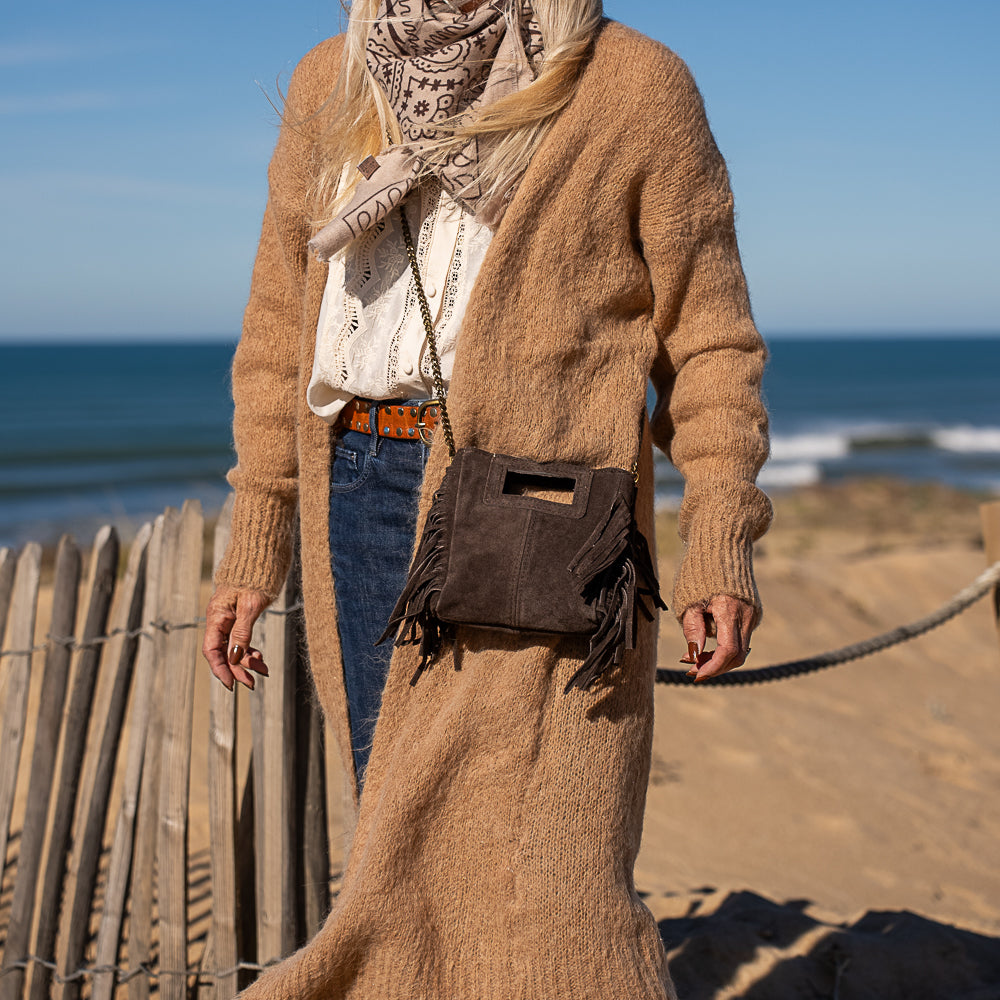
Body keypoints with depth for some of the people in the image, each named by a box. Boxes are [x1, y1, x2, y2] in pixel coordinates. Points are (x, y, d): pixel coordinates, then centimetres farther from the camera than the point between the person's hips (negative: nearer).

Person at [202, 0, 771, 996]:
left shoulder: (633, 86, 1)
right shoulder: (332, 85, 13)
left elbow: (706, 335, 2)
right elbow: (284, 320, 16)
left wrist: (721, 544, -8)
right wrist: (254, 545, 13)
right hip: (361, 492, 5)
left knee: (530, 856, -7)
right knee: (408, 834, 9)